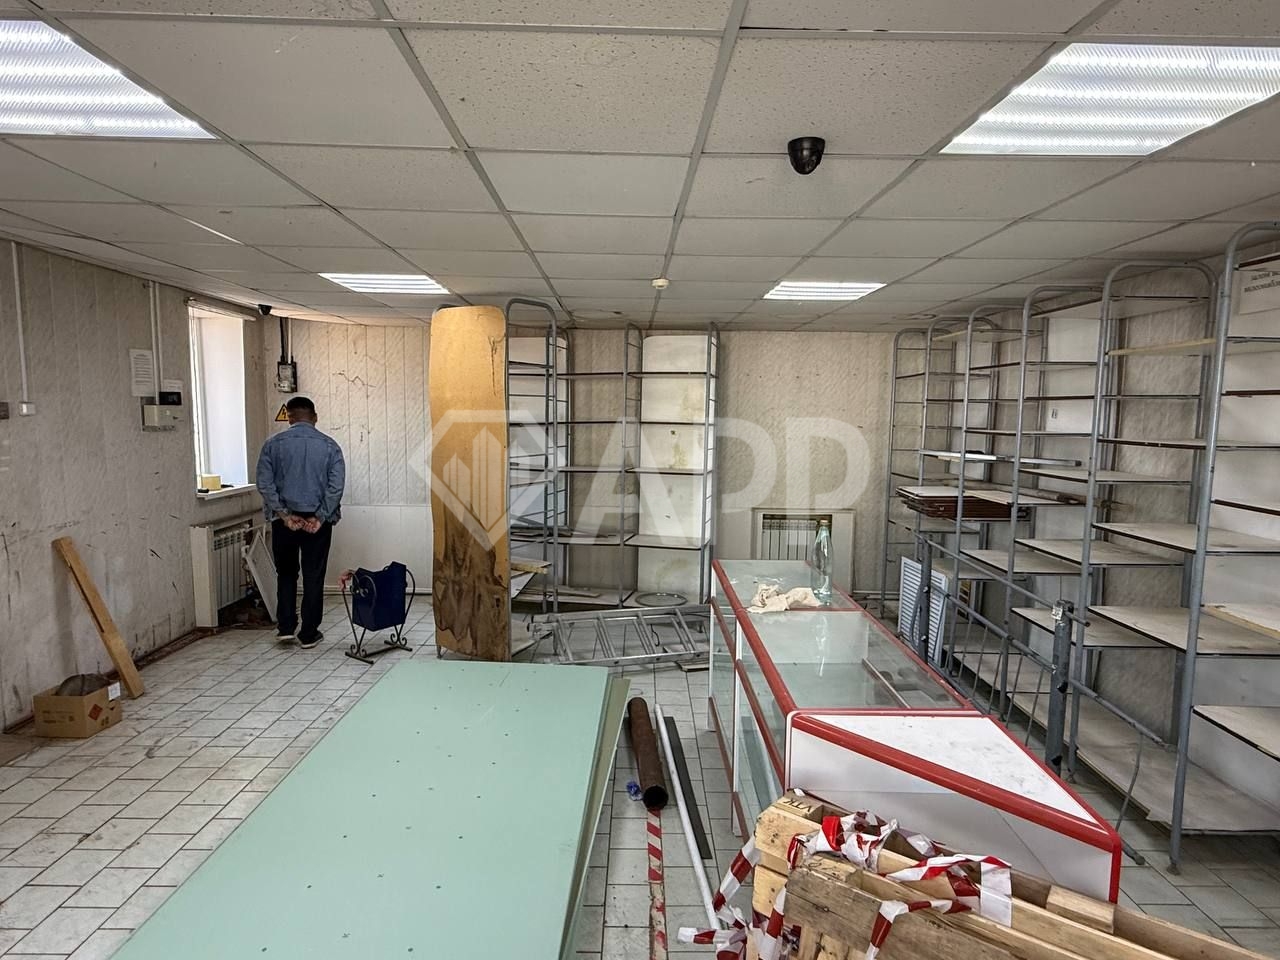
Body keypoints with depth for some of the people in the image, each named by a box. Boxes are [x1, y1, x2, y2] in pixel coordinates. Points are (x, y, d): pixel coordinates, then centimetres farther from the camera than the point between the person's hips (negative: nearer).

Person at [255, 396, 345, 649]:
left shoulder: (273, 444, 0)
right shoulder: (329, 445, -2)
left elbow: (264, 483, -8)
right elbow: (336, 486, -11)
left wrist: (284, 514, -7)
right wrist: (320, 517, -9)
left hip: (284, 520, 1)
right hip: (317, 520, -1)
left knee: (286, 574, 18)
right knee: (313, 576, 7)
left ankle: (286, 627, 15)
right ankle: (308, 634, 11)